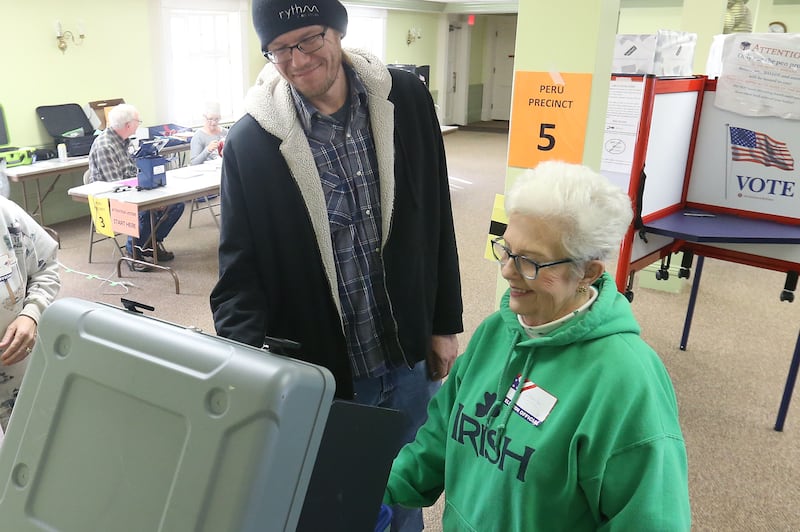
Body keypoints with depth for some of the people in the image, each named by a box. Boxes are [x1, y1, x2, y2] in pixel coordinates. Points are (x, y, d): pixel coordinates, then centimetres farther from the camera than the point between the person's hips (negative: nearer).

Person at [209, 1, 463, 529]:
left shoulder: (407, 100, -5)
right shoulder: (251, 142, -12)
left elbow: (437, 221, 2)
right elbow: (240, 268, -8)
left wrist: (446, 322, 6)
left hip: (411, 351, 3)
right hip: (322, 366, -2)